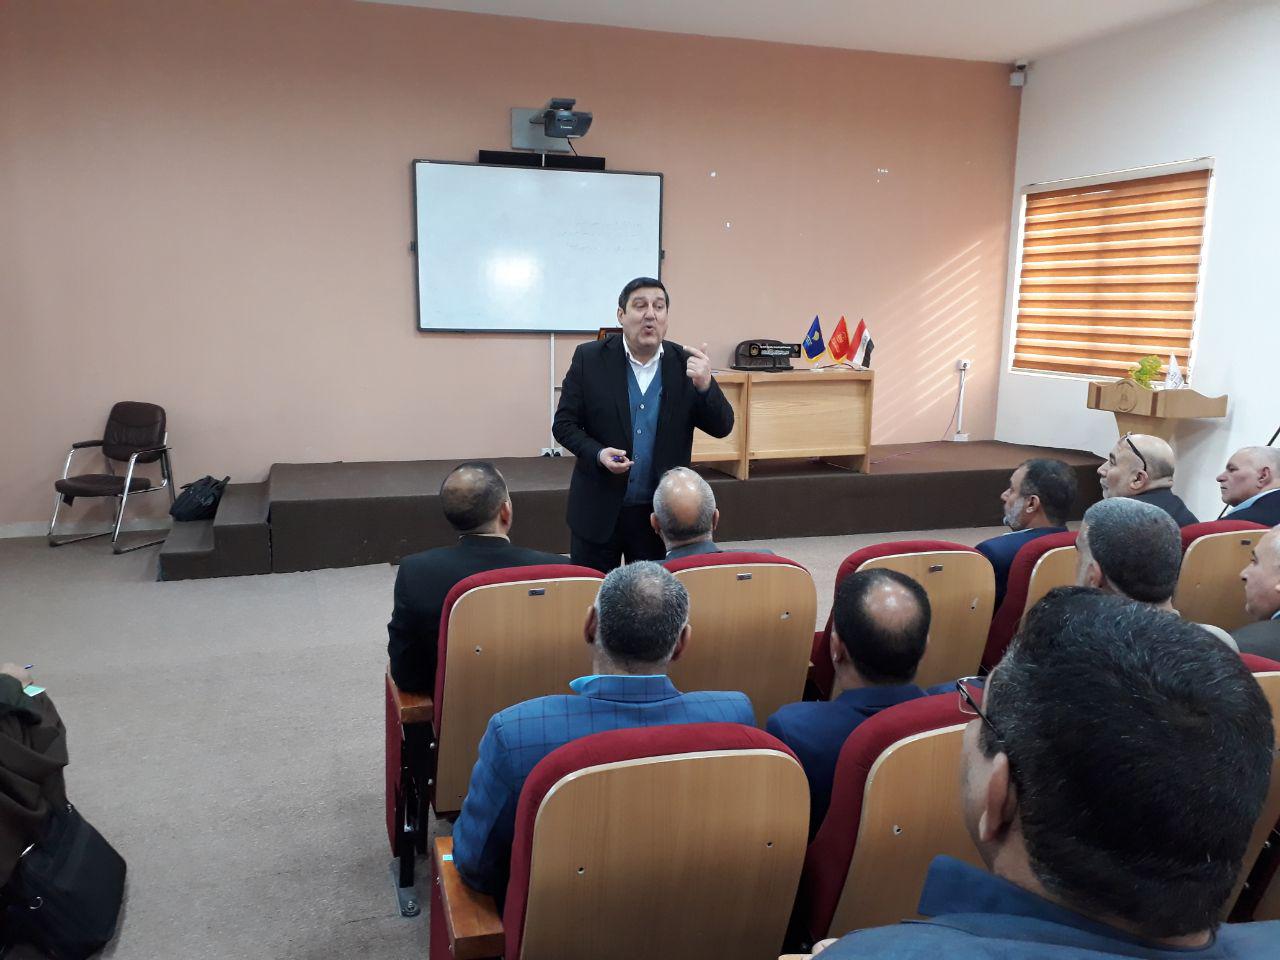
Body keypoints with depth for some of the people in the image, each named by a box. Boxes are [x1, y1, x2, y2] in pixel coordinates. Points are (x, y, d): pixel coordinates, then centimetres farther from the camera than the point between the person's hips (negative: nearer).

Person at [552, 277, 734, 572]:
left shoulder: (685, 364, -2)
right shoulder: (589, 358, -5)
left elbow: (722, 427, -4)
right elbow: (563, 423, -2)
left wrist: (705, 385, -22)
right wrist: (597, 454, -20)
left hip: (660, 512, 1)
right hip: (598, 509, -1)